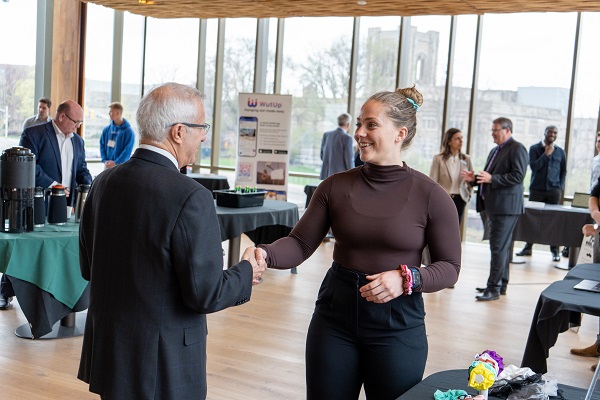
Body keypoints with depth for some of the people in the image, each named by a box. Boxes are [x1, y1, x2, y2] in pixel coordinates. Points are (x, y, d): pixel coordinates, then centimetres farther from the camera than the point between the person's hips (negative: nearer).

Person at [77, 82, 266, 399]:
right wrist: (246, 273, -2)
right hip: (164, 365, -6)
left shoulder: (104, 182, -1)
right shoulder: (191, 197, -22)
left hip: (105, 351, 7)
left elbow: (87, 267, 8)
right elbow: (204, 293, -20)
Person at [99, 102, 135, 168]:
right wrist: (105, 161, -5)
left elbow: (127, 151, -12)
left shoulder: (128, 131, -8)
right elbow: (102, 146, 10)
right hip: (108, 166, 5)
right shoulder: (106, 130, 8)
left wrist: (115, 163, -17)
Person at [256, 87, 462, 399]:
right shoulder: (335, 186, -1)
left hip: (397, 324, -2)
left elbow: (449, 268, -4)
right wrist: (266, 254, -24)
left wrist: (406, 279, -22)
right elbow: (301, 243, -4)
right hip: (334, 315, 3)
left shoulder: (430, 196, -8)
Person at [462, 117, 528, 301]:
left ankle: (494, 288, -6)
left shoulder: (517, 149, -8)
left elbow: (518, 176, -18)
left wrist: (492, 178, -24)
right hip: (492, 206, 9)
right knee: (501, 246, 15)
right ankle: (501, 284, 22)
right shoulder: (495, 151, 21)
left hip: (506, 206, -9)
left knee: (498, 247, -9)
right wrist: (475, 178, 8)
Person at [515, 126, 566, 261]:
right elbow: (534, 166, -9)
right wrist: (546, 154, -11)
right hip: (536, 189, -1)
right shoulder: (535, 148, 4)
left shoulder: (561, 152, 11)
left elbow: (563, 171, 15)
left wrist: (561, 188, 4)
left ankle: (555, 250, 3)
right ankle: (528, 247, 13)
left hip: (553, 190, 1)